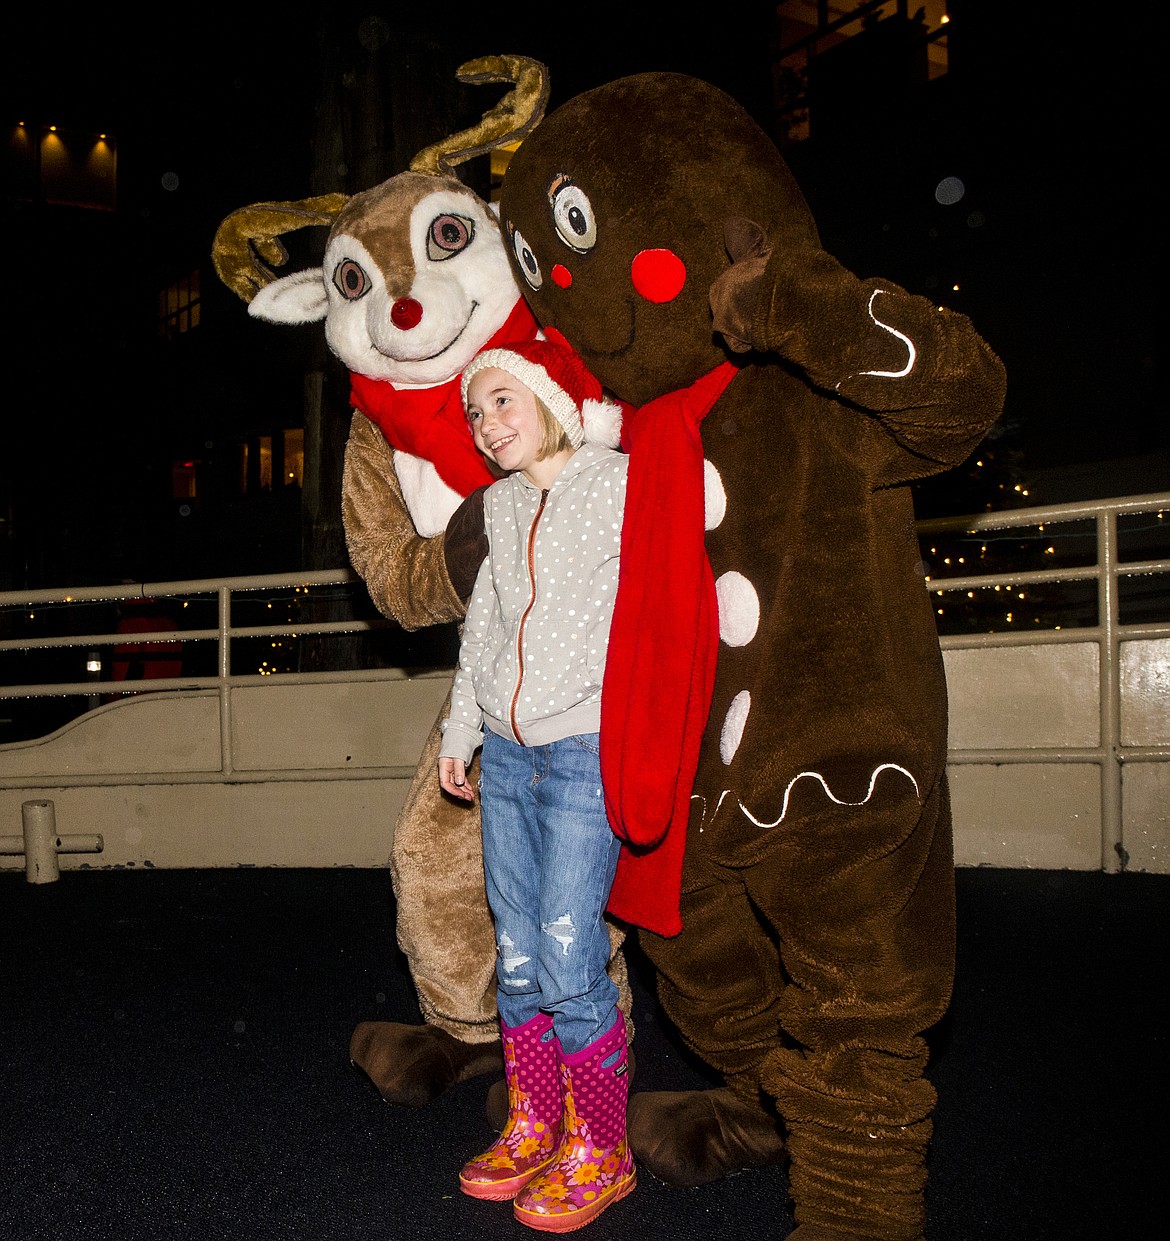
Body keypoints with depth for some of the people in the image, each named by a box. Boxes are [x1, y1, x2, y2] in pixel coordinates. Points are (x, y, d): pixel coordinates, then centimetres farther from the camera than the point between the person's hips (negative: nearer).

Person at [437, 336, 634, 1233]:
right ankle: (533, 1129, 28)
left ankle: (598, 1152, 14)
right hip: (507, 754, 6)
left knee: (569, 964, -5)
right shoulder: (501, 505, 13)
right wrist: (462, 728, 22)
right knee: (516, 958, 11)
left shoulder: (623, 486, -5)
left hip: (587, 753, -6)